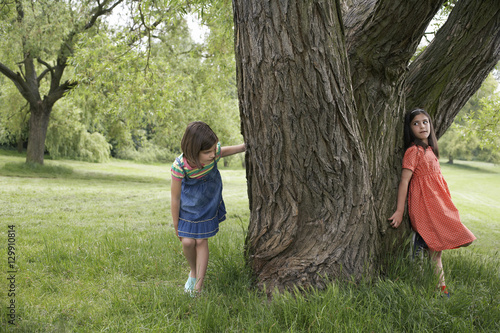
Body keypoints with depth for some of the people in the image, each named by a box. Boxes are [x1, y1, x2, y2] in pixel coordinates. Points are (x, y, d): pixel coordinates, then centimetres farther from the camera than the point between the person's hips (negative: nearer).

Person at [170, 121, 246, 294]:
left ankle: (198, 286, 10)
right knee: (187, 242, -5)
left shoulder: (215, 151, -27)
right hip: (188, 207, -2)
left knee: (201, 241, 2)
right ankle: (193, 271, 28)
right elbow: (175, 197, -20)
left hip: (209, 204, 2)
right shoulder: (180, 166, -35)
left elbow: (226, 151, 3)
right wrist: (176, 225, -10)